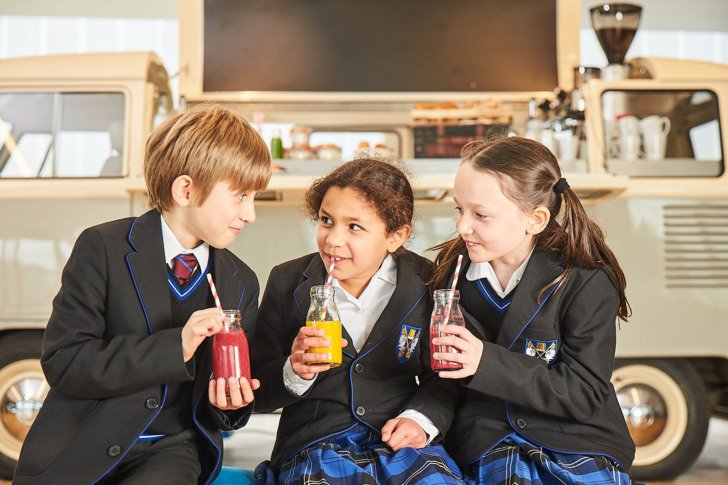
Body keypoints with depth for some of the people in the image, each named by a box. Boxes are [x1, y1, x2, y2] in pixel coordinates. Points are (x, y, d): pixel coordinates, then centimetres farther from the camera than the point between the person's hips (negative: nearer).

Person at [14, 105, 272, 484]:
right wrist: (175, 347, -21)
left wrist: (229, 403, -8)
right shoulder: (103, 248, -5)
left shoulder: (241, 284, 9)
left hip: (172, 452, 1)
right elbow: (62, 362, -13)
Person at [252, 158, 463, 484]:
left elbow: (442, 376, 9)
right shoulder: (287, 282, 3)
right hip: (316, 442, 0)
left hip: (400, 441, 1)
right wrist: (294, 374, -16)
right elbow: (259, 392, 5)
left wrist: (421, 418, -10)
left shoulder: (424, 283, 2)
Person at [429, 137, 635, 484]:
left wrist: (487, 362, -25)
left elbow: (585, 394, -15)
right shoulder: (452, 269, 3)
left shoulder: (587, 282, -10)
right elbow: (439, 373, 11)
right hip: (487, 451, 1)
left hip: (579, 452, -1)